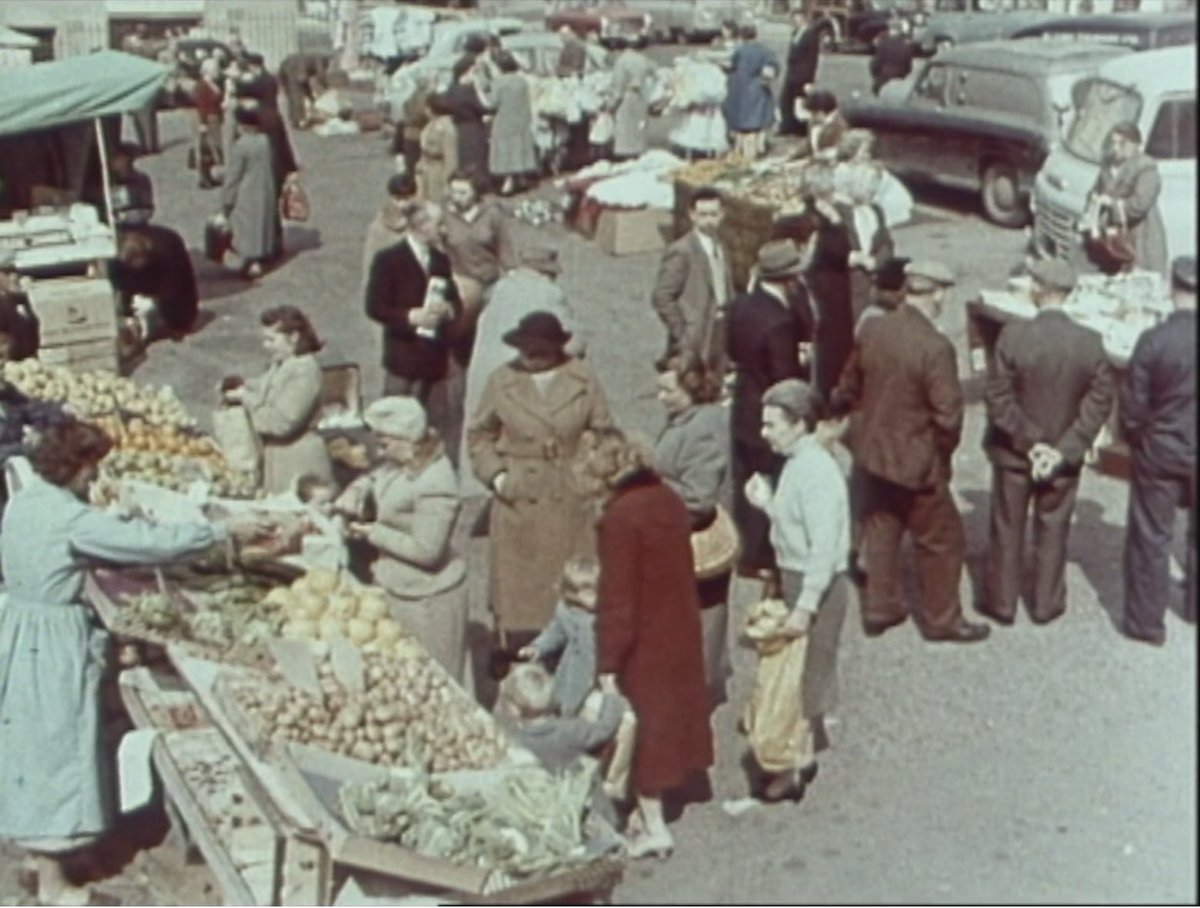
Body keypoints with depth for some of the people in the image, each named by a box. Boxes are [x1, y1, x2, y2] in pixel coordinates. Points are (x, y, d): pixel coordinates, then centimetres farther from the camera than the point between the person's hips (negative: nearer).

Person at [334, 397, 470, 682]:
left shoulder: (434, 486, -28)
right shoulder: (400, 463, -1)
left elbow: (425, 550, -27)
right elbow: (373, 479, 19)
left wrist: (373, 533, -19)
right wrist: (355, 492, -3)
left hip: (424, 599, -9)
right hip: (398, 586, 9)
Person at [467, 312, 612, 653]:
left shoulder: (583, 381, -2)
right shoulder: (502, 381, -1)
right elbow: (479, 435, 9)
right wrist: (495, 474, -3)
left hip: (571, 507, 0)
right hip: (518, 504, 0)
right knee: (517, 592, 4)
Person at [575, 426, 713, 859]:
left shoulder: (620, 517, -22)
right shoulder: (668, 500, 1)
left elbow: (617, 597, -22)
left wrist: (608, 662, -16)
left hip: (642, 643, -8)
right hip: (681, 633, 8)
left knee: (641, 724, 6)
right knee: (669, 712, 18)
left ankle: (653, 824, 13)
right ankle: (650, 809, 33)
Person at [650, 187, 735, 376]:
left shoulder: (721, 249, 13)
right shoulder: (681, 251, -12)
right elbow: (661, 298, -14)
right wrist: (681, 334, -14)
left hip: (718, 340, 8)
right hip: (692, 344, -8)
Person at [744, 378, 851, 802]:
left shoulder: (815, 472, -23)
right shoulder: (797, 462, 7)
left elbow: (824, 547, -26)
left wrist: (804, 607, -26)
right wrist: (767, 503, 2)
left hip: (817, 584, -9)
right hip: (796, 578, 9)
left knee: (802, 674, 1)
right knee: (797, 672, 19)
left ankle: (796, 766, 11)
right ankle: (803, 751, 33)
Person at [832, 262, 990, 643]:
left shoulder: (872, 330, -5)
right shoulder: (935, 346, -25)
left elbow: (850, 386, 8)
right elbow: (948, 414, -23)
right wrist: (945, 450, -4)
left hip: (873, 451, 7)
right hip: (916, 461, -6)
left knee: (881, 530, 22)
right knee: (942, 540, 12)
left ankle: (880, 608, 33)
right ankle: (941, 618, 25)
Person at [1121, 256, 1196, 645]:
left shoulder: (1153, 340, -20)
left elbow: (1132, 406, -13)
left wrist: (1136, 437, 6)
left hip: (1160, 452, -3)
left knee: (1150, 537, 9)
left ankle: (1146, 622, 17)